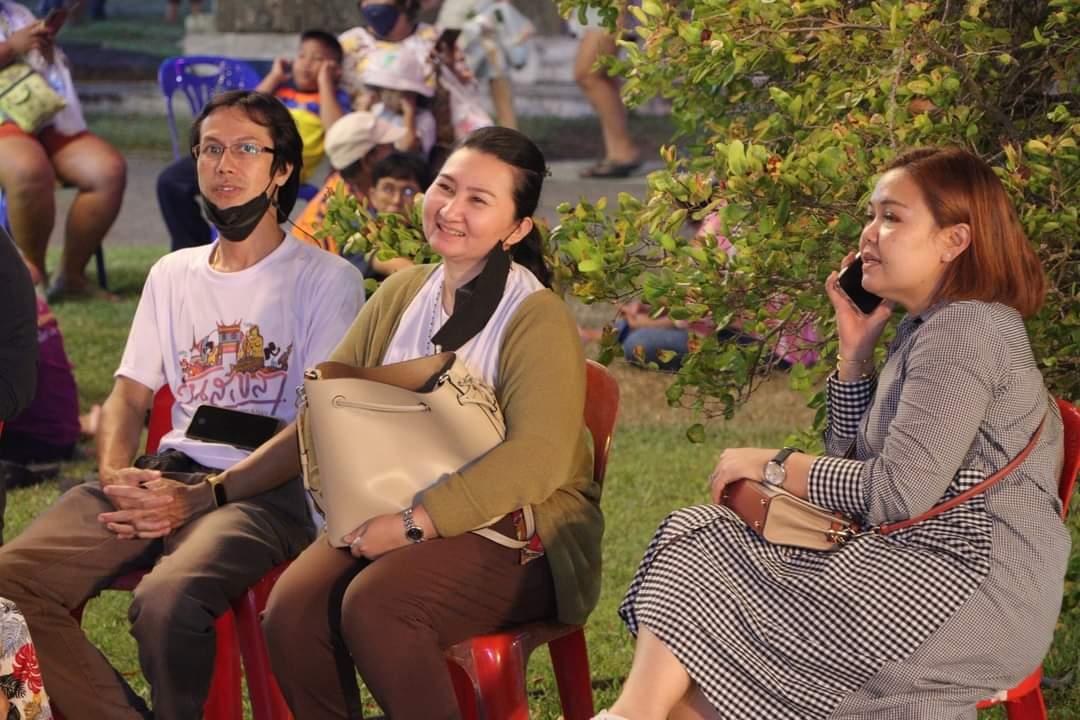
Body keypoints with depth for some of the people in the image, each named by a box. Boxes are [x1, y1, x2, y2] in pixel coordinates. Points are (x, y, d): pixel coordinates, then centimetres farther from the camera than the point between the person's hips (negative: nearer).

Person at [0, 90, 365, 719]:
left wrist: (202, 497, -15)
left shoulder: (327, 279, 4)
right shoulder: (173, 274, 23)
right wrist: (115, 478, -4)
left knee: (165, 602, -37)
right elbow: (129, 396, 20)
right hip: (165, 476, 5)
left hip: (267, 492, -5)